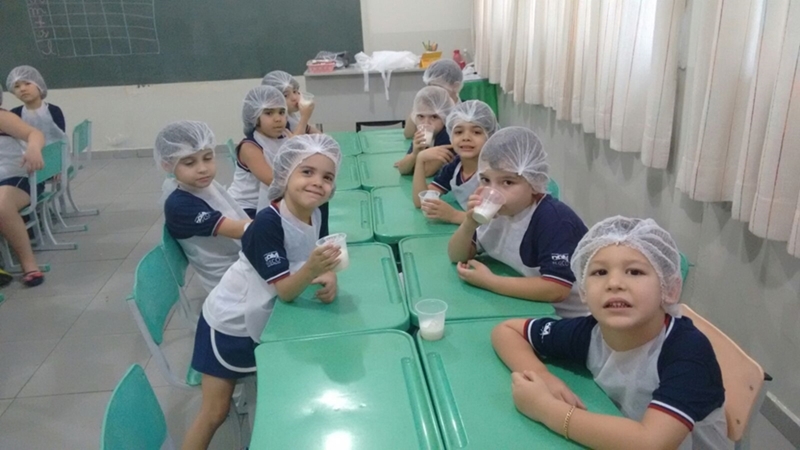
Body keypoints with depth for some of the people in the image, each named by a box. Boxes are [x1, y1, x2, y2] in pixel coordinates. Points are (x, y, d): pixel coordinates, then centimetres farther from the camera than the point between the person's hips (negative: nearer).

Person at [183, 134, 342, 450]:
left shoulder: (317, 214, -11)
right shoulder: (267, 223, -31)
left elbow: (323, 260, 2)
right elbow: (285, 291, -31)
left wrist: (328, 276, -20)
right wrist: (312, 268, -50)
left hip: (263, 322, 7)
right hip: (230, 324, -6)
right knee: (214, 413, 4)